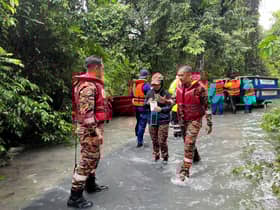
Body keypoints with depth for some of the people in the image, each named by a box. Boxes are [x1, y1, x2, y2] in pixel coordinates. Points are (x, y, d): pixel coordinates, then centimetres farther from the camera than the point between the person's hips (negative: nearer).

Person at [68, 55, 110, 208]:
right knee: (87, 160, -4)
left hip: (94, 127, 10)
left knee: (94, 157, 21)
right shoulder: (88, 86, -20)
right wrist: (95, 131, -25)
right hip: (90, 129, -10)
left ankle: (90, 185, 37)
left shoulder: (93, 84, 14)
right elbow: (86, 112, -26)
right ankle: (75, 197, 6)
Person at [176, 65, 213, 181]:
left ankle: (185, 170, -3)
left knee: (189, 145, -11)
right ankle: (195, 157, 48)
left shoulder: (199, 88, -18)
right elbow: (176, 101, 15)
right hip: (183, 119, 7)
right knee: (188, 142, 21)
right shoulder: (179, 87, 0)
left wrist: (209, 122, -11)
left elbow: (206, 106, -13)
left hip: (195, 120, -6)